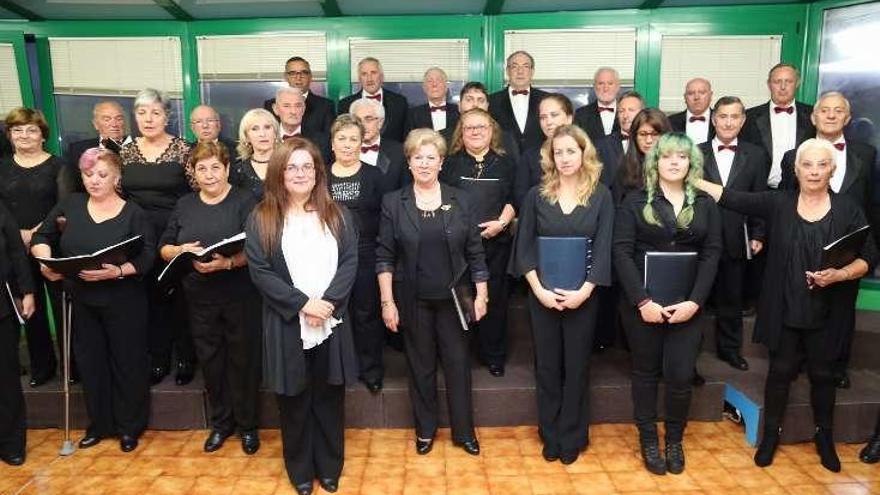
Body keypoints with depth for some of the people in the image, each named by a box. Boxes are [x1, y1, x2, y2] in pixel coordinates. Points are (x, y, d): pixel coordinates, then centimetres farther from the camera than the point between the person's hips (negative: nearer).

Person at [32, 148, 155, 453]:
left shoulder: (134, 213, -7)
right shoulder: (70, 204, 4)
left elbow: (146, 258, -14)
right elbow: (42, 236, 11)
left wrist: (117, 271, -30)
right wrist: (45, 261, -9)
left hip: (123, 303, -4)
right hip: (81, 302, 4)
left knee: (126, 362, 5)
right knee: (90, 362, 13)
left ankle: (130, 426, 22)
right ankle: (99, 424, 30)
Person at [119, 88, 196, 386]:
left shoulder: (182, 149, -5)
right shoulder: (126, 152, 7)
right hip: (139, 239, 4)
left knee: (180, 297, 5)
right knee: (151, 299, 11)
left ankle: (186, 358, 19)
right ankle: (158, 359, 24)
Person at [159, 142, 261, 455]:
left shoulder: (244, 201, -4)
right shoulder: (184, 206, 10)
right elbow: (164, 248, 11)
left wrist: (227, 263, -28)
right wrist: (181, 250, -10)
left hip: (240, 296, -4)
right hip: (199, 298, 4)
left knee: (243, 359, 6)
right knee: (210, 361, 12)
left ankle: (247, 425, 24)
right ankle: (220, 423, 31)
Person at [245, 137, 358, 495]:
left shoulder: (338, 215, 5)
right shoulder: (261, 219, -1)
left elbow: (350, 262, -2)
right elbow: (259, 271, -8)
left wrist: (327, 302, -16)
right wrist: (302, 304, -16)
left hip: (330, 324, 2)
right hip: (287, 326, -1)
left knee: (329, 398, 12)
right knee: (294, 402, 10)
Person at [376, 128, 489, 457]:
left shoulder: (459, 200, 1)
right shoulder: (393, 202, -2)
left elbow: (475, 252, 3)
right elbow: (385, 257, -3)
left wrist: (481, 295, -1)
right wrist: (387, 301, -8)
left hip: (453, 298, 1)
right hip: (413, 300, 0)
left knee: (458, 362, 7)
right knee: (421, 365, 12)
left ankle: (464, 431, 25)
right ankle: (425, 430, 30)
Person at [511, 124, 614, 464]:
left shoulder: (601, 196, 0)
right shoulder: (536, 195, 2)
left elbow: (603, 248, -5)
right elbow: (524, 246, -1)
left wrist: (583, 291, -15)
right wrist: (539, 289, -12)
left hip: (583, 295, -1)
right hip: (542, 294, 1)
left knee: (576, 366, 10)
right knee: (547, 366, 10)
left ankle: (572, 437, 25)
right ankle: (550, 436, 26)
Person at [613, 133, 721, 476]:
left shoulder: (705, 204, 7)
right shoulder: (635, 201, -1)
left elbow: (711, 253, 2)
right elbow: (622, 252, -8)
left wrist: (695, 301, -11)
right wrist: (642, 300, -16)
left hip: (687, 304, 2)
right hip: (642, 303, -1)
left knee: (681, 375, 0)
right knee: (645, 372, 9)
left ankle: (675, 440, 25)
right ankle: (648, 440, 26)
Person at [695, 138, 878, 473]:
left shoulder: (848, 209, -1)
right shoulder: (778, 203, -1)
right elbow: (731, 198, -5)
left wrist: (839, 275, -19)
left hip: (826, 313, 0)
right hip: (784, 309, 0)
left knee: (822, 373, 13)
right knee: (781, 370, 9)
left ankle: (824, 436, 34)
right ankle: (771, 433, 27)